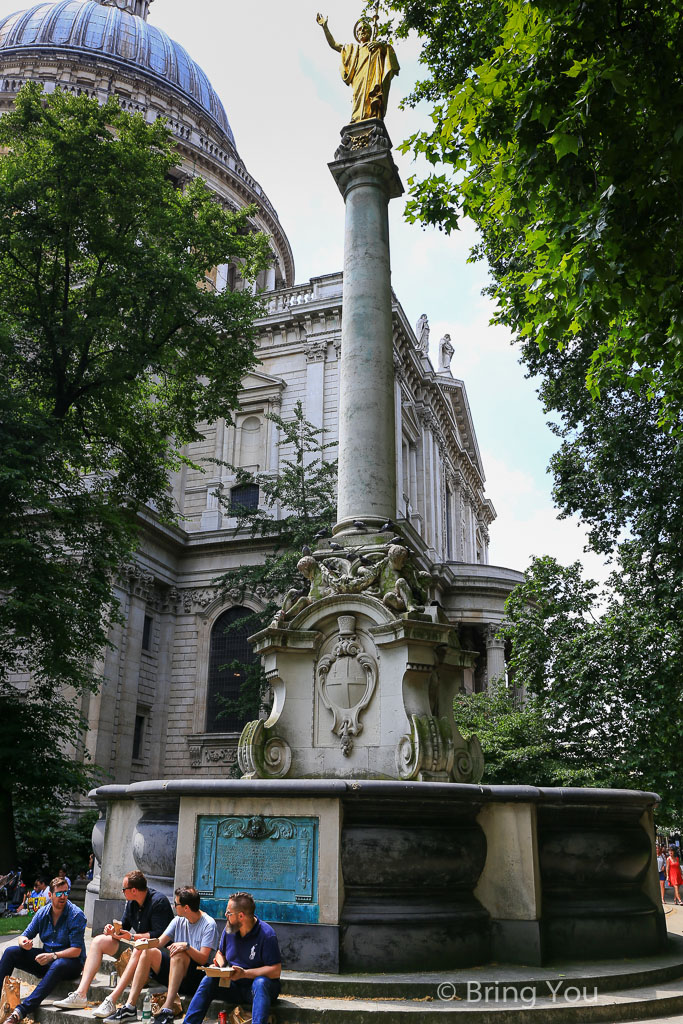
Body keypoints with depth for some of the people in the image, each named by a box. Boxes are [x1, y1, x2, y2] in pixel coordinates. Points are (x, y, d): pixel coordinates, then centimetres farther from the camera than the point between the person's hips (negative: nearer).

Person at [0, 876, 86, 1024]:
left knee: (58, 965, -41)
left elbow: (76, 950, -18)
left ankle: (21, 1011, -47)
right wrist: (24, 942, -17)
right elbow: (26, 935, 8)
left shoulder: (76, 915, -14)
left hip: (70, 962, -6)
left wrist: (53, 956, -31)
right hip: (46, 958, 6)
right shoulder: (43, 912, 3)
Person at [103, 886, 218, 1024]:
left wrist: (187, 946, -32)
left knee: (179, 954, -34)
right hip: (174, 971, 7)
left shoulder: (209, 924, -10)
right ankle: (130, 1007, -17)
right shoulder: (179, 921, 11)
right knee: (148, 951, -11)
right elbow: (160, 942, 6)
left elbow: (203, 959, -17)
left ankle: (167, 1009, -40)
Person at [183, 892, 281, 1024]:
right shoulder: (229, 930, 3)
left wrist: (244, 973, -25)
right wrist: (219, 965, -3)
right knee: (209, 980, -20)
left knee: (260, 983, -39)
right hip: (235, 986, 5)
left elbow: (276, 971, -21)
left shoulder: (266, 934, -17)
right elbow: (221, 953, 21)